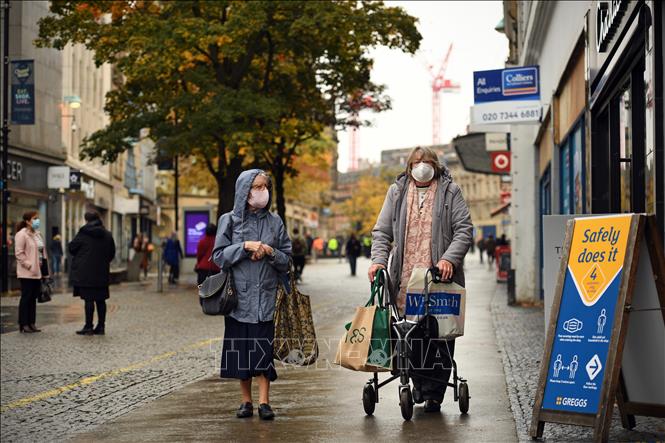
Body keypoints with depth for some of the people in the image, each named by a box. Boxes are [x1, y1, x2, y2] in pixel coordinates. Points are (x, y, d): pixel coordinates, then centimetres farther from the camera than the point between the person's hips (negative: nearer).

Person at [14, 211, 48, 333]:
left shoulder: (37, 234, 17)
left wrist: (44, 271, 15)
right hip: (26, 273, -8)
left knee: (33, 298, 10)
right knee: (26, 297, -5)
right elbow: (19, 253, -16)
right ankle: (23, 324, -1)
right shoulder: (22, 234, -10)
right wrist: (28, 265, -20)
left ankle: (31, 323, 15)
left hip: (37, 272, 8)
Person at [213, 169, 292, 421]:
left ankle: (264, 402, -4)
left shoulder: (275, 222, 9)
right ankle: (246, 401, 13)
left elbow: (287, 260, 10)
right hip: (239, 296, 0)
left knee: (264, 348, -6)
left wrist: (270, 252, -9)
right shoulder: (230, 220, 5)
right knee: (241, 349, 3)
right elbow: (219, 256, 0)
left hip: (266, 296, 0)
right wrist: (245, 246, -12)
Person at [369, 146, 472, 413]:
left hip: (440, 279, -2)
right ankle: (419, 386, 16)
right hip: (406, 279, 2)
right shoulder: (397, 192, 14)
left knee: (440, 336, -2)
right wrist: (379, 259, -5)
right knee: (411, 336, 2)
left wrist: (450, 258, -15)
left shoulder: (449, 191, 7)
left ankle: (433, 393, 4)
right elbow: (382, 232, 12)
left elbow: (464, 229, 1)